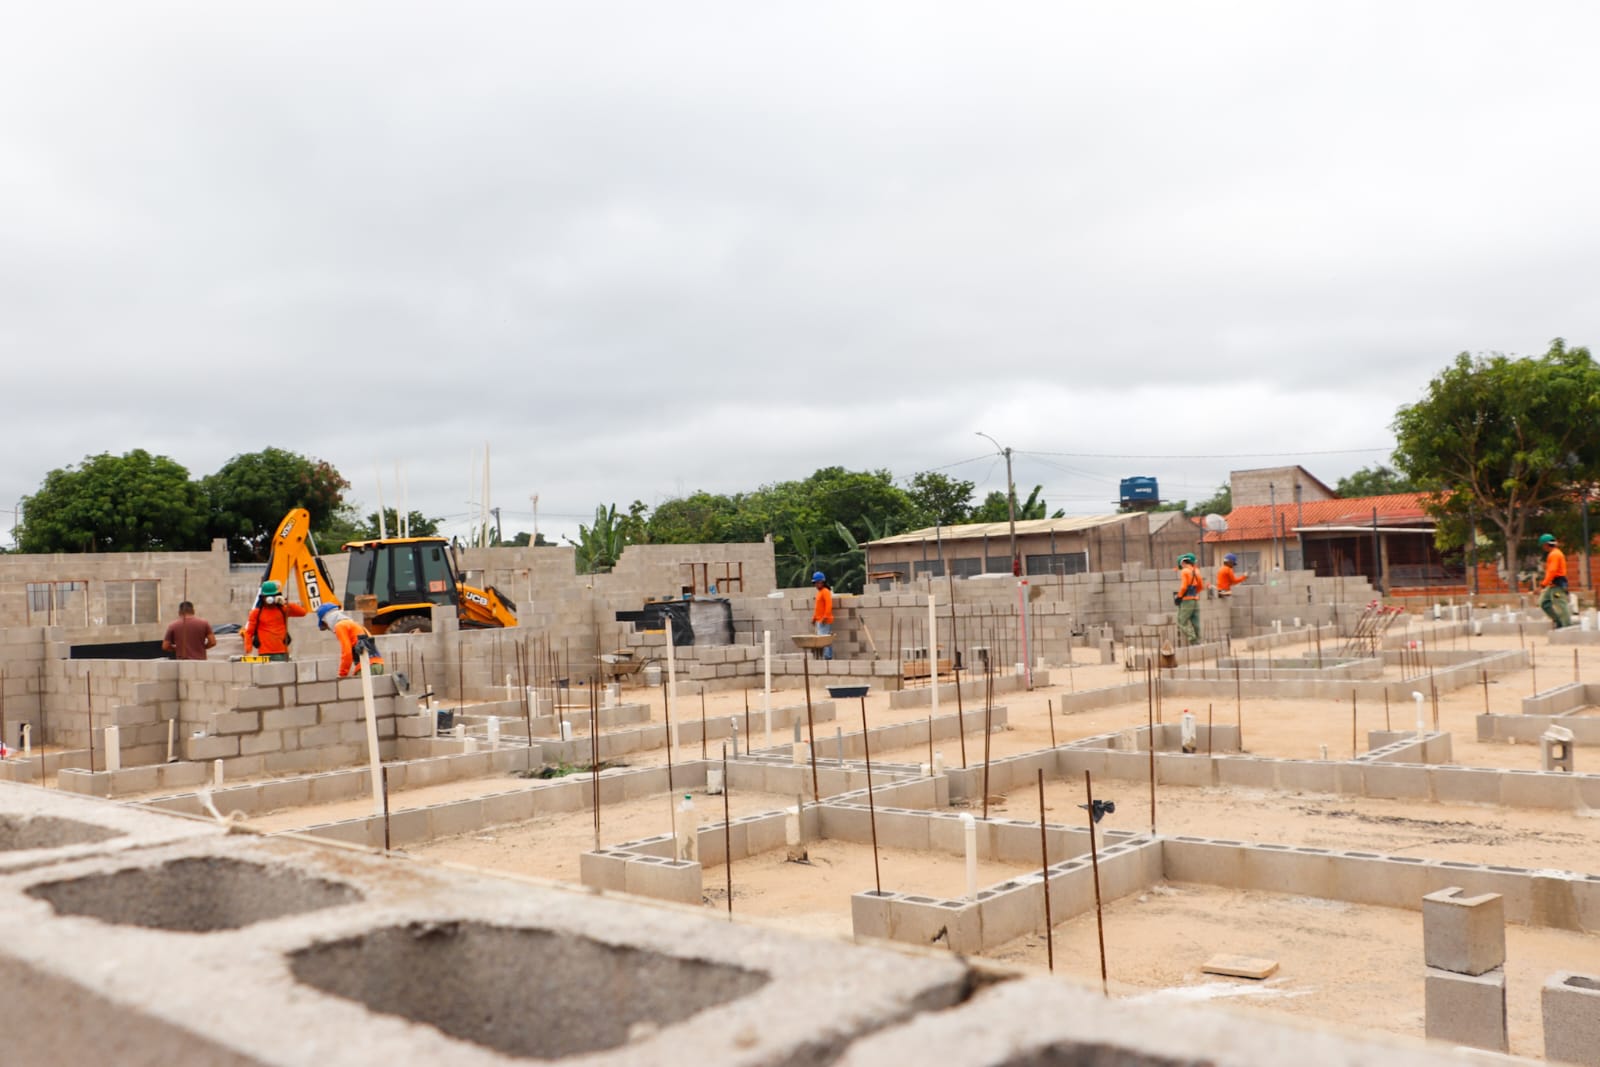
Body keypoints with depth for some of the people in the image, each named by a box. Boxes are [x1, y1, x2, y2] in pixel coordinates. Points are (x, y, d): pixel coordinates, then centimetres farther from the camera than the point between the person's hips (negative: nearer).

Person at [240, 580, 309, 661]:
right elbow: (249, 632, 4)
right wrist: (248, 651, -5)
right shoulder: (256, 613, 4)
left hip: (282, 653, 2)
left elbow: (302, 612, -4)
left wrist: (286, 603, -12)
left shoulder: (283, 610, 8)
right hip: (265, 654, -2)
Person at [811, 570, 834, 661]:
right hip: (819, 620, 10)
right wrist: (814, 617, 20)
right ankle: (827, 656, 11)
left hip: (824, 621, -10)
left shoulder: (825, 592, -10)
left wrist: (825, 617, -23)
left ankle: (827, 656, -12)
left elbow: (828, 605, -18)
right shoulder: (819, 592, 19)